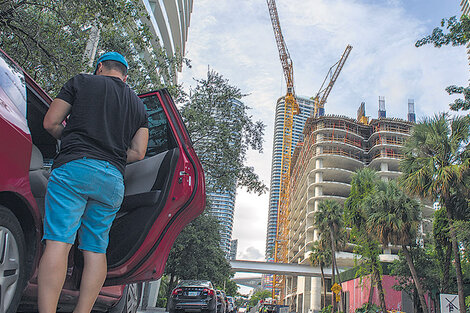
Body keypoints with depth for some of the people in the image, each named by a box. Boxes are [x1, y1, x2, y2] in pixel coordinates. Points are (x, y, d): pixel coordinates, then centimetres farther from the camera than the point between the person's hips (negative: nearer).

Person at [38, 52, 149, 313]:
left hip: (75, 167, -4)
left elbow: (50, 123, 8)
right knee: (96, 250, 6)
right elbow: (138, 153, 14)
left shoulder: (82, 82, 13)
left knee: (58, 242, -10)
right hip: (113, 179, 4)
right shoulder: (139, 105, 22)